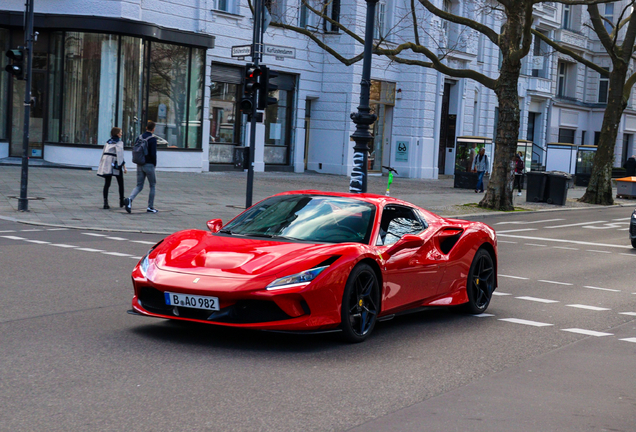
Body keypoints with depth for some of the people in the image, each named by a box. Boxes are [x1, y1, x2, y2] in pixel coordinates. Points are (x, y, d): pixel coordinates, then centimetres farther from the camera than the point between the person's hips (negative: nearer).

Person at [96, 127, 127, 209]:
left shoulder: (108, 142, 13)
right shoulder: (119, 143, -6)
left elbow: (103, 154, 14)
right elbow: (120, 155, -13)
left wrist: (102, 166, 19)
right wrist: (124, 167, -12)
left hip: (106, 165, 5)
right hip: (115, 165, -5)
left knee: (107, 184, 1)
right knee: (120, 184, 11)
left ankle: (105, 202, -11)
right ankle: (122, 201, 20)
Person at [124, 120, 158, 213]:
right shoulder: (153, 139, -11)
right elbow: (153, 154, -17)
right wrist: (154, 164, -2)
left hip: (140, 165, 5)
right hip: (149, 165, -5)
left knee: (139, 185, 8)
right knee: (152, 186, 8)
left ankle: (130, 199, -19)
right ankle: (150, 207, 9)